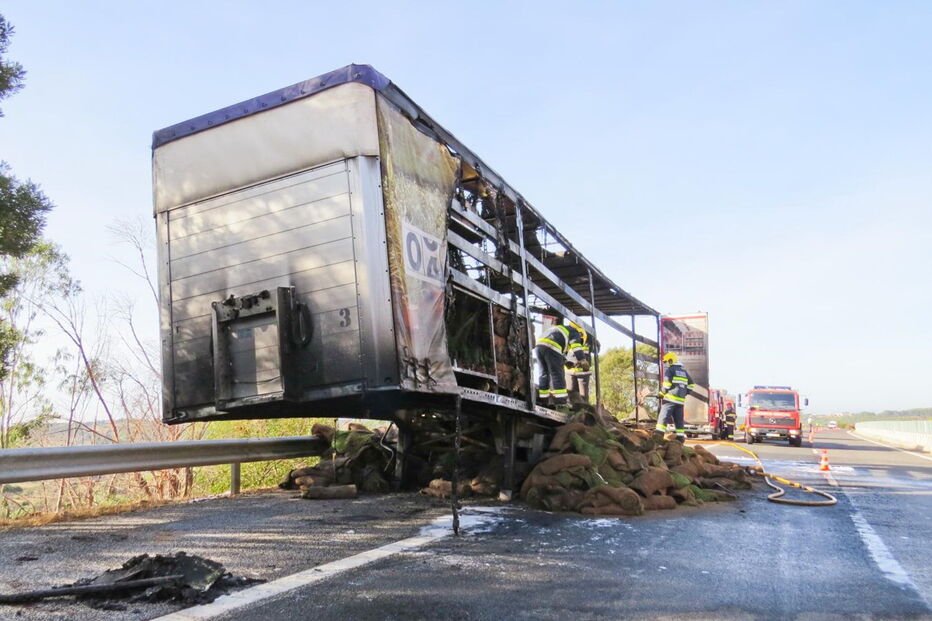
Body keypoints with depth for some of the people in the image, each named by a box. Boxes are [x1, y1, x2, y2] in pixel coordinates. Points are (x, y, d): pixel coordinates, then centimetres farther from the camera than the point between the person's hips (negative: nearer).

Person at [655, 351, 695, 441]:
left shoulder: (669, 369, -1)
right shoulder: (683, 370, 22)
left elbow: (667, 383, -10)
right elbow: (691, 384, 24)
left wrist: (662, 393, 0)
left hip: (671, 397, -7)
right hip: (681, 399, 7)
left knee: (664, 414, -12)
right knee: (679, 418, 9)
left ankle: (659, 431, -23)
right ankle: (680, 436, 7)